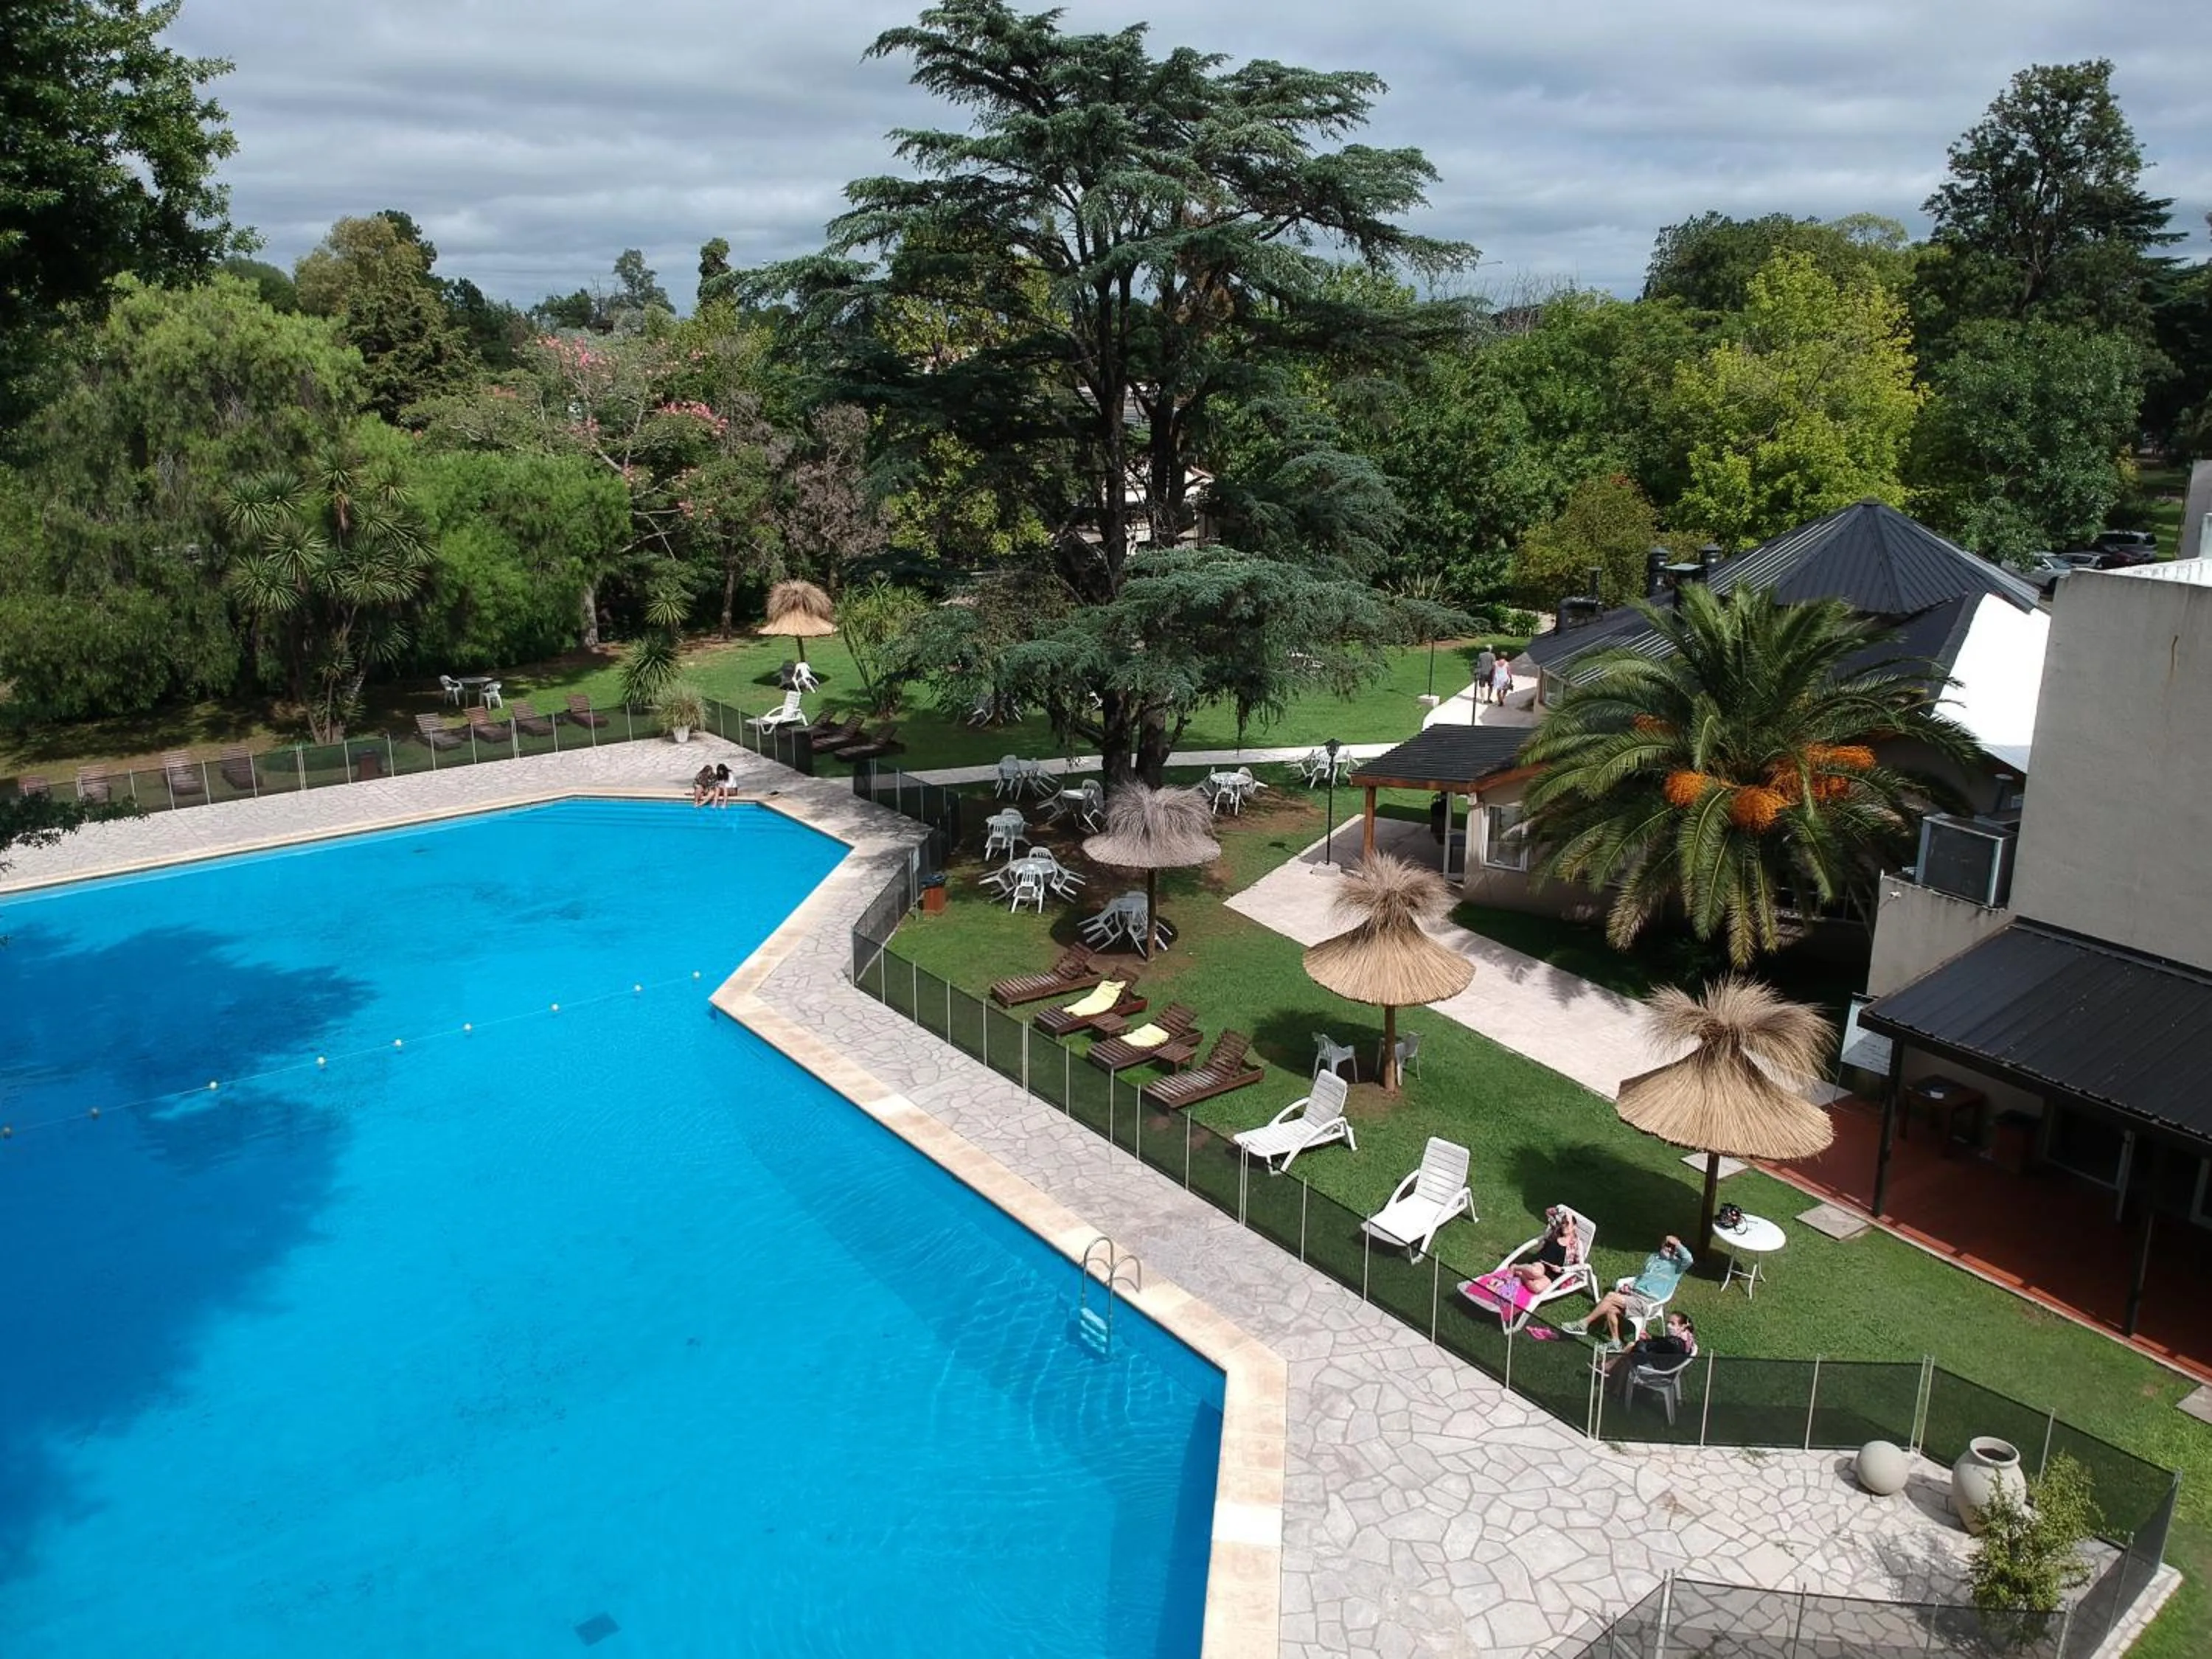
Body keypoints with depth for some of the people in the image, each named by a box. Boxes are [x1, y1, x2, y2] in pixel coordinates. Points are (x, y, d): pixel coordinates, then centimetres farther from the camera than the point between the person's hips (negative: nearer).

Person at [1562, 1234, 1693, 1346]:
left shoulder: (1676, 1265, 1)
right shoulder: (1653, 1257, 22)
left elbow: (1689, 1260, -21)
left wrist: (1678, 1244, -10)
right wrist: (1629, 1285, 11)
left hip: (1647, 1302, -7)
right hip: (1633, 1292, 7)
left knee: (1611, 1296, -23)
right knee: (1610, 1309, -23)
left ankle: (1584, 1324, -12)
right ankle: (1615, 1343, -7)